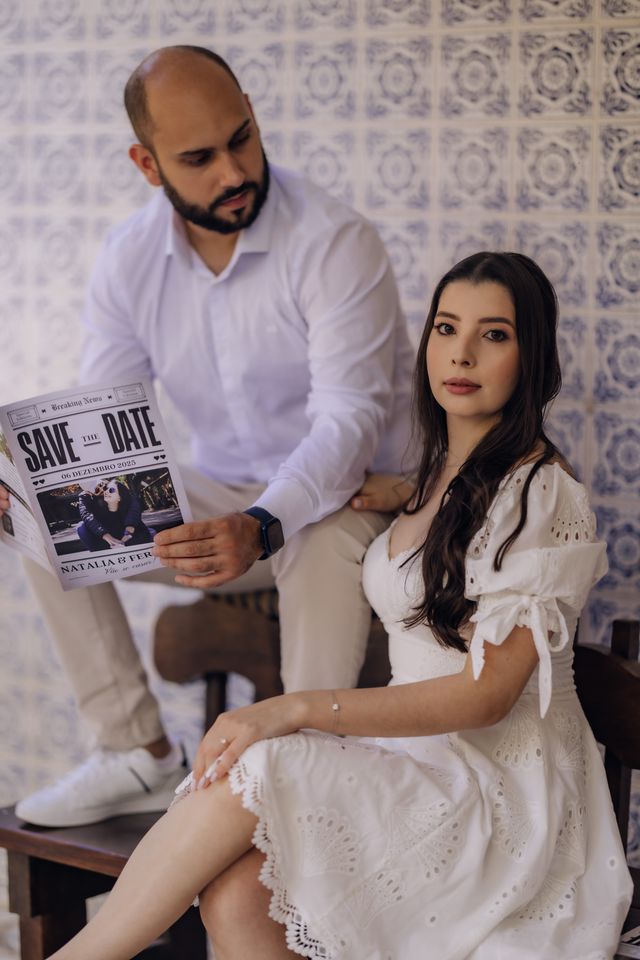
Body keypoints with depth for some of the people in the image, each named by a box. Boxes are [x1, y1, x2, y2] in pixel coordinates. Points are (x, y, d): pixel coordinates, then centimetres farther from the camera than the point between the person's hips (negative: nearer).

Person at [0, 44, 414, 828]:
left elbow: (350, 418, -29)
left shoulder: (335, 244, -20)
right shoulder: (130, 259, -3)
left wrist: (262, 527, -46)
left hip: (340, 496, -6)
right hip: (220, 497, 6)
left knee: (330, 542, -40)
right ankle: (135, 755, -5)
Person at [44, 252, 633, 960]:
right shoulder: (438, 476, 15)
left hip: (501, 789, -6)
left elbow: (486, 695, -17)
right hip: (418, 758, 7)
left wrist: (296, 710, -23)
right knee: (232, 895, -24)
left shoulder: (543, 496, -12)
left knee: (248, 774, -27)